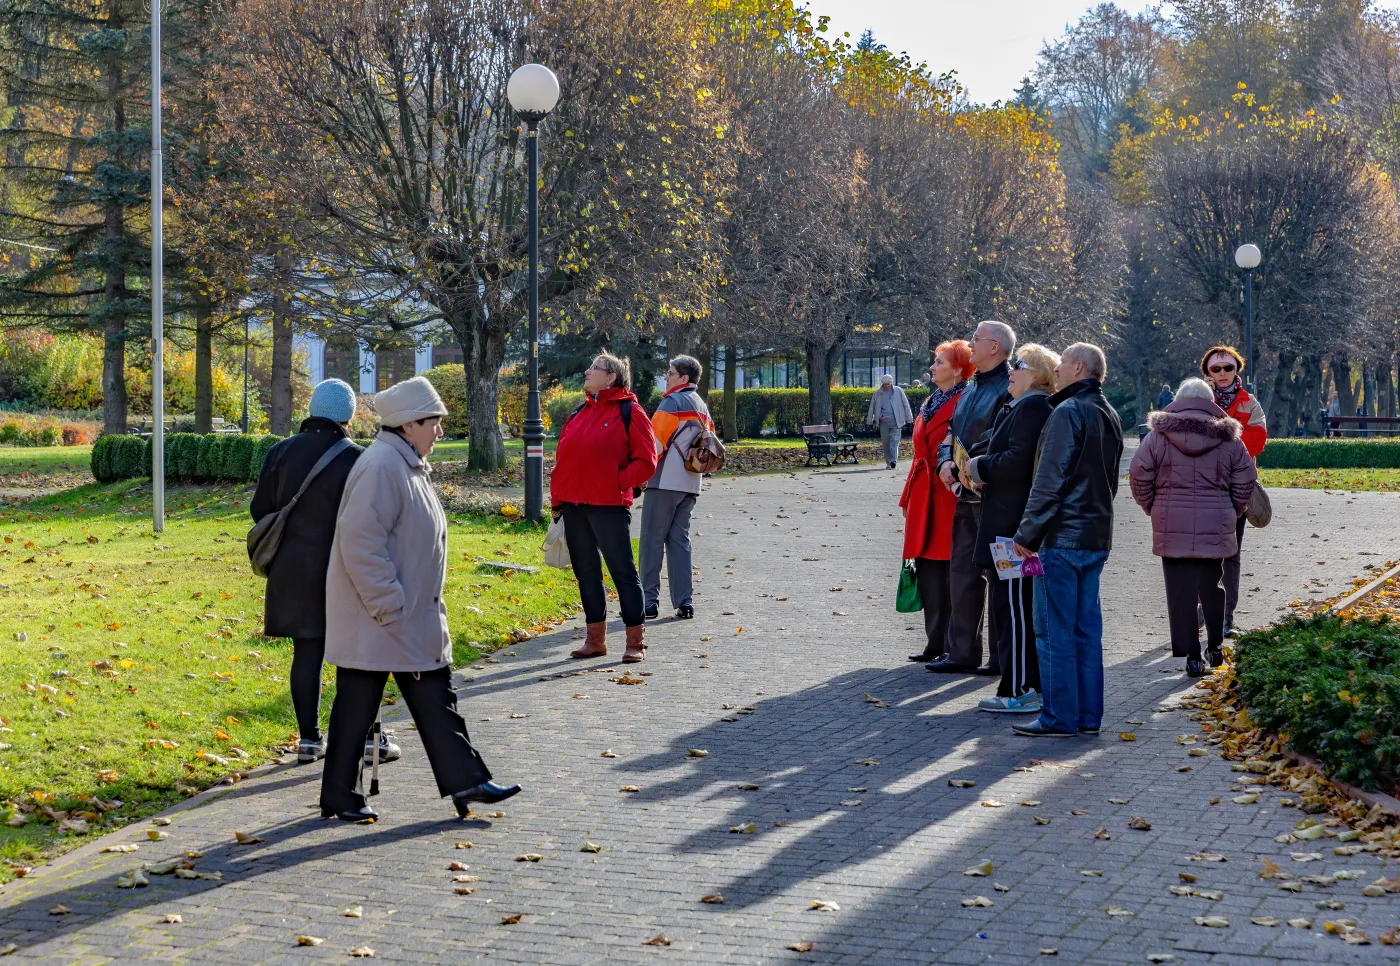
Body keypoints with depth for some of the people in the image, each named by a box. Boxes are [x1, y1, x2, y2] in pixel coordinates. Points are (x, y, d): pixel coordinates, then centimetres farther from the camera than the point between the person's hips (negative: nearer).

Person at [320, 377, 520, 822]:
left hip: (414, 618, 10)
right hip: (375, 621, -10)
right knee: (357, 704, 0)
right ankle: (339, 797, 8)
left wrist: (428, 607, 21)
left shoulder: (409, 467, 14)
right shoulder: (381, 467, -19)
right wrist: (388, 607, -23)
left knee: (435, 697, 11)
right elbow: (360, 540, -25)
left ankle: (464, 779, 15)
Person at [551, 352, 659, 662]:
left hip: (609, 507, -7)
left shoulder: (629, 412, -4)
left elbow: (646, 461, -6)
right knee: (586, 573, 12)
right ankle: (595, 639, 21)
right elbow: (562, 458, 17)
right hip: (573, 507, 7)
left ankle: (635, 641, 4)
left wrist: (619, 483, -14)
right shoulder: (580, 413, 15)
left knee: (623, 572, -2)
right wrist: (557, 499, 9)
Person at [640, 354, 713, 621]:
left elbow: (655, 441, -14)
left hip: (665, 481, -8)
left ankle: (649, 601, -5)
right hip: (690, 484, 8)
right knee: (680, 540, 9)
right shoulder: (702, 408, 18)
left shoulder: (672, 402, -9)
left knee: (653, 540, -3)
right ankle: (684, 602, 3)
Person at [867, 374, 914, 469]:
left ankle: (893, 460, -19)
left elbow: (905, 404, 7)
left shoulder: (898, 391, 4)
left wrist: (908, 418, 5)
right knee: (885, 442, 4)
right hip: (883, 421, 3)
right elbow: (872, 407, 15)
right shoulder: (877, 393, 10)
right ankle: (889, 462, 12)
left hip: (896, 421, -3)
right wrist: (869, 421, 12)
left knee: (894, 440, -13)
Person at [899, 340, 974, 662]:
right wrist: (908, 497, 19)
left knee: (953, 573, -3)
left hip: (951, 497, -8)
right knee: (928, 570, 7)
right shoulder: (929, 404, 17)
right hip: (925, 499, 8)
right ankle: (936, 644, 13)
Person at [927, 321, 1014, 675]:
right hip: (966, 493, 9)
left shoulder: (1009, 389, -10)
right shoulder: (970, 390, 18)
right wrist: (945, 462, 1)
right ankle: (963, 652, 16)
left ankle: (1003, 656, 4)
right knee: (963, 570, 10)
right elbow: (950, 436, 21)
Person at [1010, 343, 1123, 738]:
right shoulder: (1110, 416, 16)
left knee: (1055, 629, -4)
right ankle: (1088, 715, 13)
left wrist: (1027, 534, -14)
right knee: (1087, 627, 11)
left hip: (1063, 538, -9)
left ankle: (1059, 717, -3)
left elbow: (1050, 480, -17)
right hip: (1097, 537, 9)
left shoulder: (1068, 412, -12)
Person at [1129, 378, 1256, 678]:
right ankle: (1215, 647, 24)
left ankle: (1192, 656, 0)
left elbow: (1139, 476, -1)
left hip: (1172, 529, -2)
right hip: (1215, 528, 2)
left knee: (1181, 593, 2)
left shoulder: (1158, 436, -1)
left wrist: (1154, 509, 12)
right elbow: (1245, 482, 5)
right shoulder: (1228, 439, 3)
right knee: (1212, 588, 19)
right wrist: (1230, 513, 19)